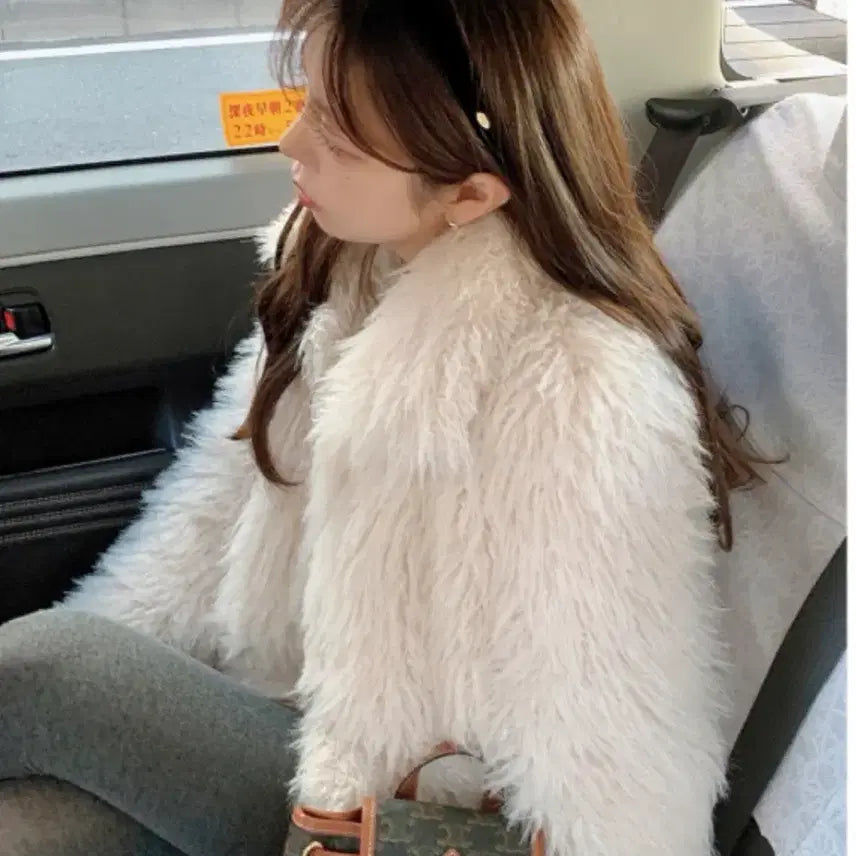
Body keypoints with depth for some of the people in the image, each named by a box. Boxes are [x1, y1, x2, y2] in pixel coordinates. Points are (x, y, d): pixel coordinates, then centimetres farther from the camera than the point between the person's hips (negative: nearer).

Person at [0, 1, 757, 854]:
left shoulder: (573, 397, -31)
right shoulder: (354, 252, -8)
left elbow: (617, 786, -25)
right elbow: (235, 486, 3)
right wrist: (91, 677, 1)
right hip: (313, 702, 6)